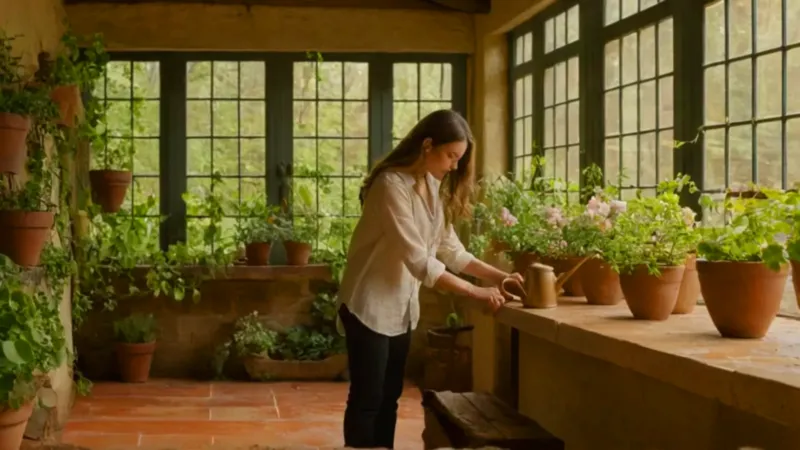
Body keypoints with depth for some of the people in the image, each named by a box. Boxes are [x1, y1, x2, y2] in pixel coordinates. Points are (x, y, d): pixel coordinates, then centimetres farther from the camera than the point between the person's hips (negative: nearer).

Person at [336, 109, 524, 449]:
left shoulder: (434, 187, 6)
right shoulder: (392, 185, -22)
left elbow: (449, 249, 6)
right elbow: (419, 261, -27)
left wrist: (497, 275, -6)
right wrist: (477, 293, -26)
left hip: (402, 308, 8)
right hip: (370, 307, -8)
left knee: (389, 398, 11)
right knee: (367, 399, -2)